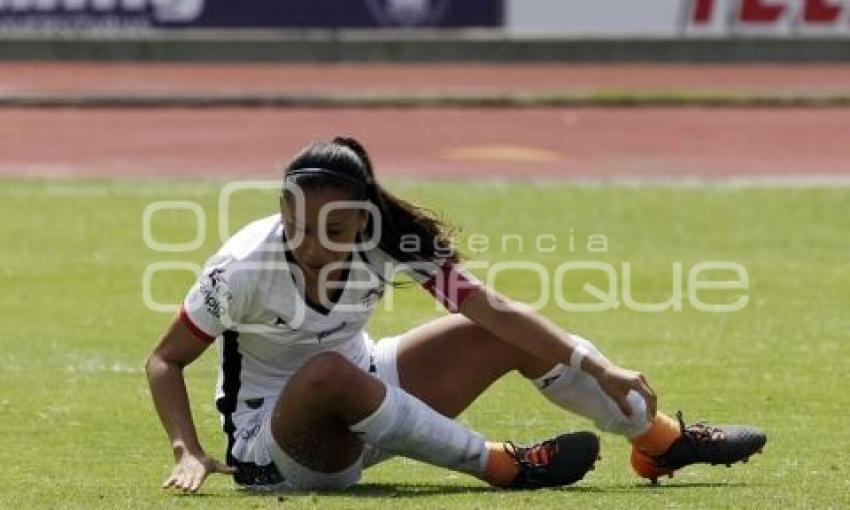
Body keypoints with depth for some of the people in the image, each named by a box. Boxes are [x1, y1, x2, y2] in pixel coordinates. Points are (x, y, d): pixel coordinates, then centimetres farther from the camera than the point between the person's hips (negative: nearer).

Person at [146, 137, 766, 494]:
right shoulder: (243, 270, -25)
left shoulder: (392, 239, -17)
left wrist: (599, 368, -25)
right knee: (330, 371, -39)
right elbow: (165, 360, -15)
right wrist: (189, 452, -30)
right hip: (275, 450, -5)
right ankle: (501, 464, -28)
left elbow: (495, 309, -19)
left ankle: (661, 440, 11)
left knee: (510, 335, -5)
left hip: (360, 415, 5)